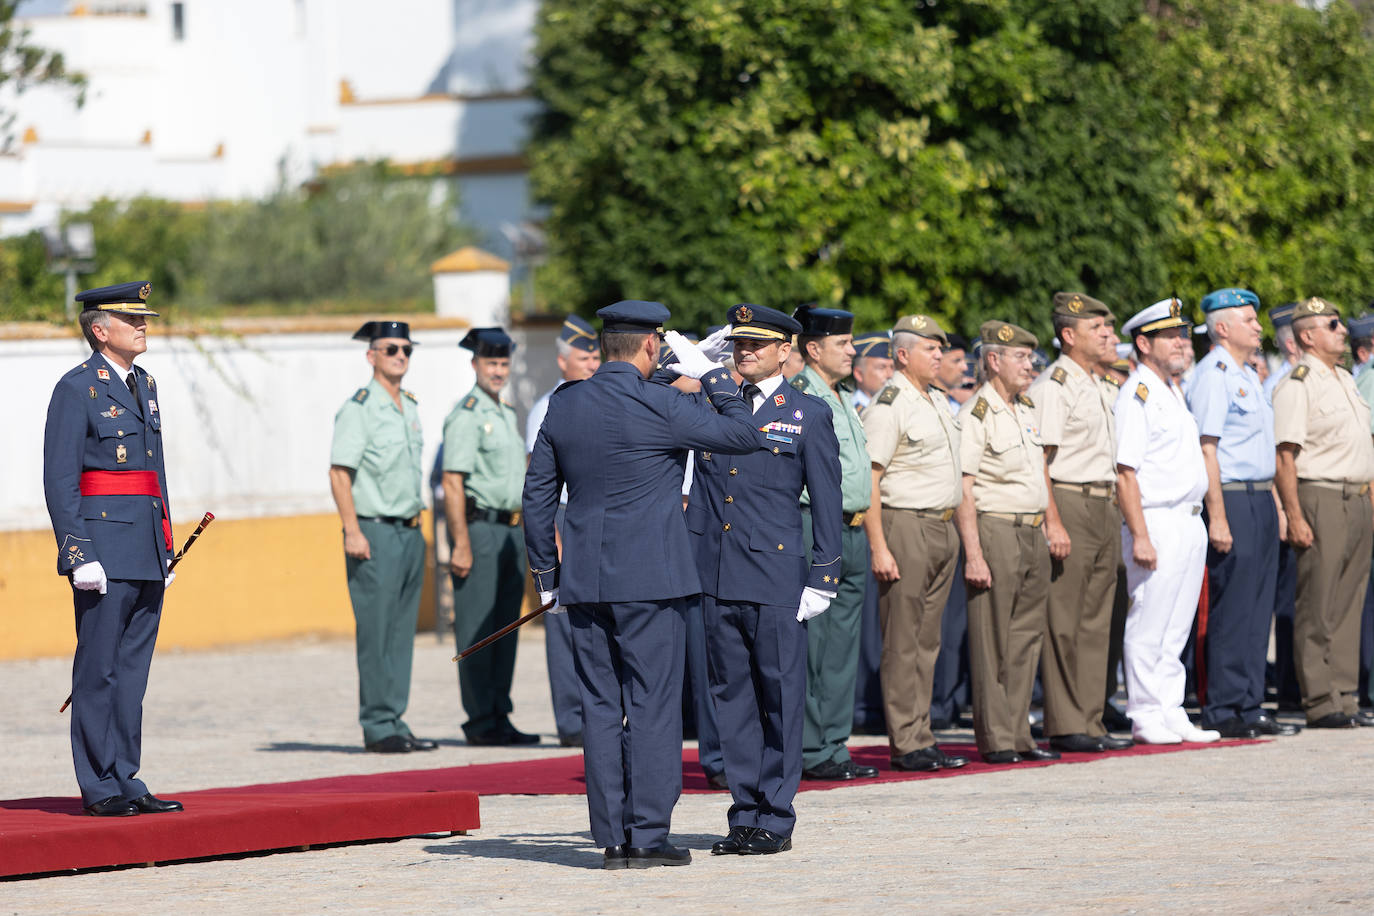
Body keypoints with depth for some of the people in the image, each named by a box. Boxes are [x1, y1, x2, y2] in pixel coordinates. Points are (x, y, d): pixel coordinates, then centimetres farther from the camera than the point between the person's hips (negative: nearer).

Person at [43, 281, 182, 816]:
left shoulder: (145, 386, 17)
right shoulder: (77, 390, -7)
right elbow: (60, 482, -11)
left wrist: (167, 550, 17)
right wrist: (79, 556, -17)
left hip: (148, 556, 8)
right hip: (104, 553, -8)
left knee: (132, 670, 9)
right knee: (99, 669, -3)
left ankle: (126, 781, 13)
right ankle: (99, 787, 1)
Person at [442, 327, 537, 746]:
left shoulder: (507, 413, 18)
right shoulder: (466, 414, -9)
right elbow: (452, 484, -15)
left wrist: (521, 535, 18)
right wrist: (461, 544, -20)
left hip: (511, 532, 9)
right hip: (479, 527, -9)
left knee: (505, 628, 9)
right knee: (476, 631, -5)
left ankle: (500, 718, 14)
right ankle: (481, 723, -3)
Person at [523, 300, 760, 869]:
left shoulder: (563, 406, 7)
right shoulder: (660, 406, -10)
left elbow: (537, 494, 13)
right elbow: (743, 436, -3)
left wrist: (545, 574, 20)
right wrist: (712, 376, 7)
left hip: (584, 582, 5)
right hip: (651, 580, -5)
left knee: (600, 707, 7)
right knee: (653, 705, -1)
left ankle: (612, 837, 7)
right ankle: (648, 835, -3)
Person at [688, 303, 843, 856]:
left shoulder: (809, 416, 3)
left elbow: (827, 503, 1)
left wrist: (823, 579, -5)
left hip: (777, 575, -4)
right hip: (716, 577, 4)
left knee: (781, 696, -1)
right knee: (732, 695, 7)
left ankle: (775, 819, 5)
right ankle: (745, 813, 13)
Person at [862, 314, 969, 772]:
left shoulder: (939, 401, 16)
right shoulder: (888, 406, -11)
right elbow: (867, 480, -15)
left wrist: (956, 531, 19)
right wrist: (879, 547, -20)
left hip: (943, 528, 8)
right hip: (905, 527, -8)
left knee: (927, 640, 10)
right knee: (903, 643, -6)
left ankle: (920, 738, 13)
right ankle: (906, 743, -4)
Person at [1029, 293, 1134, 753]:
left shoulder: (1100, 387, 18)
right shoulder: (1053, 386, -10)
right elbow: (1037, 461, -15)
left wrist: (1114, 508, 20)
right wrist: (1053, 523, -21)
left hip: (1105, 508, 9)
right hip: (1070, 507, -9)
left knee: (1095, 623, 9)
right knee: (1063, 624, -5)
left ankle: (1090, 723, 13)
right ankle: (1064, 726, -3)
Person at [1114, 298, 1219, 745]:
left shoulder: (1173, 393, 18)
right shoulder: (1136, 395, -11)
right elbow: (1125, 473, -17)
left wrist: (1199, 522, 18)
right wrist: (1139, 537, -22)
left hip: (1191, 523, 9)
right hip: (1157, 523, -9)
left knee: (1176, 629, 11)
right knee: (1148, 628, -4)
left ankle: (1170, 714, 16)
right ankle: (1145, 718, 0)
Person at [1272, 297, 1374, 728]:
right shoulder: (1297, 386, -9)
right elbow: (1284, 457, -15)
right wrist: (1294, 517, -20)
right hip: (1321, 500, -8)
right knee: (1318, 608, -6)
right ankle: (1320, 704, -4)